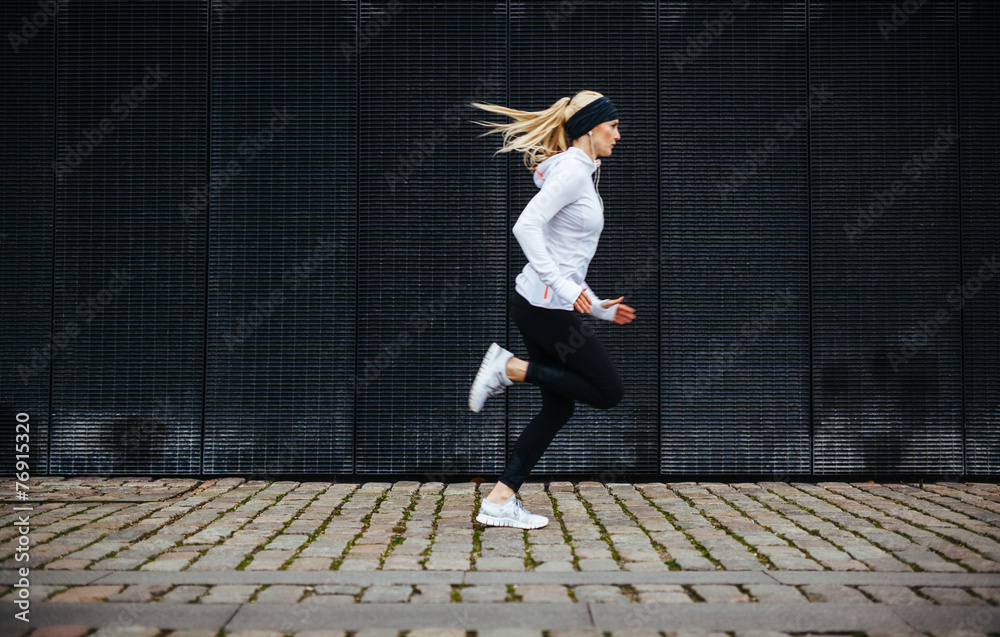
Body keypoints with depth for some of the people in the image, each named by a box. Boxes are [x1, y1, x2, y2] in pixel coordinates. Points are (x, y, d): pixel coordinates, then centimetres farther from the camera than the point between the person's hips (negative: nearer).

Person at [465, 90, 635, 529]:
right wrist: (562, 285, -28)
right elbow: (526, 226, -24)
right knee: (608, 392, -2)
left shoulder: (581, 174, 19)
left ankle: (499, 501, 10)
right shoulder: (572, 171, -11)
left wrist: (597, 307, 22)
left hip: (538, 303, 10)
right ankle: (511, 368, -4)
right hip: (547, 307, -10)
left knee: (558, 408, 11)